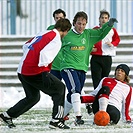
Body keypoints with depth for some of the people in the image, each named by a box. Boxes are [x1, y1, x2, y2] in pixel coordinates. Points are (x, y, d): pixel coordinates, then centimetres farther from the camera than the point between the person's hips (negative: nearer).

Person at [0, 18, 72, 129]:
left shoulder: (43, 34, 15)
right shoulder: (56, 40, -9)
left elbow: (26, 46, 23)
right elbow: (44, 54, -26)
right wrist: (45, 73, -27)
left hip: (22, 72, 9)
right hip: (35, 73, -9)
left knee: (33, 97, 26)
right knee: (60, 88, 2)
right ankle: (56, 120, -6)